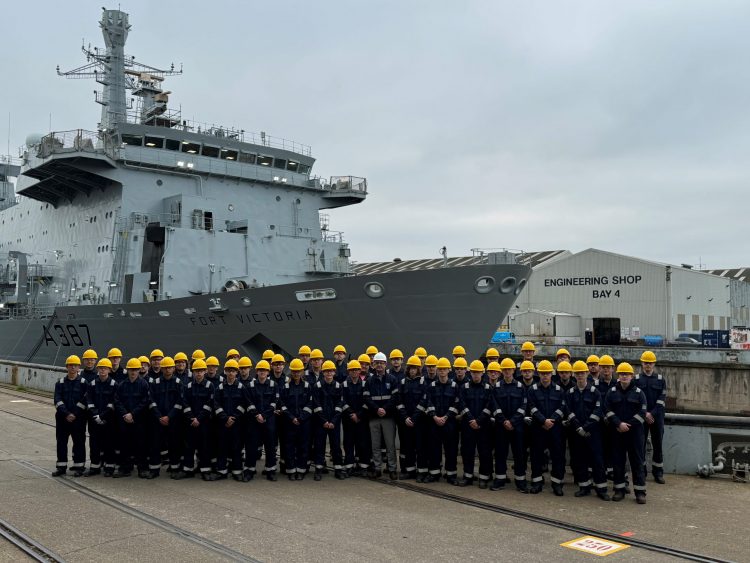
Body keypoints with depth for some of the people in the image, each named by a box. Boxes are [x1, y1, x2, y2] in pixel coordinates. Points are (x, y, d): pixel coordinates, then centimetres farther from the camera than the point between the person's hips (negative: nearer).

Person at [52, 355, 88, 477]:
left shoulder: (83, 382, 0)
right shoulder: (60, 382, 6)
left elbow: (84, 401, -6)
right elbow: (58, 400, -2)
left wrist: (75, 414, -14)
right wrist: (66, 414, -13)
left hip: (79, 418, -3)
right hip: (62, 417, 3)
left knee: (79, 442, 2)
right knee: (61, 442, 7)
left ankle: (78, 466, 10)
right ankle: (61, 466, 16)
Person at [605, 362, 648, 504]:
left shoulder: (638, 392, 2)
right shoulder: (612, 392, 4)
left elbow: (642, 412, -3)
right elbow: (608, 410, -1)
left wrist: (629, 425, -11)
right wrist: (619, 424, -13)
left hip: (635, 431, -1)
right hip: (617, 432, 1)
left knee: (637, 461, 1)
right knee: (618, 460, 5)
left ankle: (640, 491, 7)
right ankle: (619, 490, 14)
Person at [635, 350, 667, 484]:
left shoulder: (661, 379, 4)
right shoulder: (636, 379, 2)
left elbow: (662, 400, -3)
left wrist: (652, 414, -13)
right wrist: (644, 414, -12)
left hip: (657, 417, 1)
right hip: (641, 417, -1)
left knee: (658, 445, 5)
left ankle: (658, 472, 15)